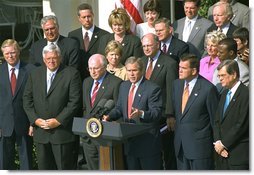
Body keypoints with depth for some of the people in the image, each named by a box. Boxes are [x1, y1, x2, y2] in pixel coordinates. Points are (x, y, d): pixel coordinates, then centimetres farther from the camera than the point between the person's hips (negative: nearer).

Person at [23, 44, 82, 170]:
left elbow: (75, 101, -10)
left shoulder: (72, 74, -5)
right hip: (40, 132, 4)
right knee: (44, 168, 13)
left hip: (63, 130, -4)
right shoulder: (35, 74, 9)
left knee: (65, 168, 4)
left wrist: (58, 120, -14)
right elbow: (27, 99, 9)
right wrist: (35, 119, -4)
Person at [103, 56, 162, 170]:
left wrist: (141, 113, -37)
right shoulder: (124, 86, 11)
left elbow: (157, 113, -18)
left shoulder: (153, 89, -12)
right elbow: (119, 108, 16)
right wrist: (109, 116, -3)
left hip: (148, 142, -6)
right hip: (130, 140, 7)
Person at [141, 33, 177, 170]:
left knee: (167, 150, 7)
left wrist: (170, 116, -15)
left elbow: (171, 92, -12)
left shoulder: (169, 63, -10)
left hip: (161, 115, -5)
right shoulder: (142, 61, 10)